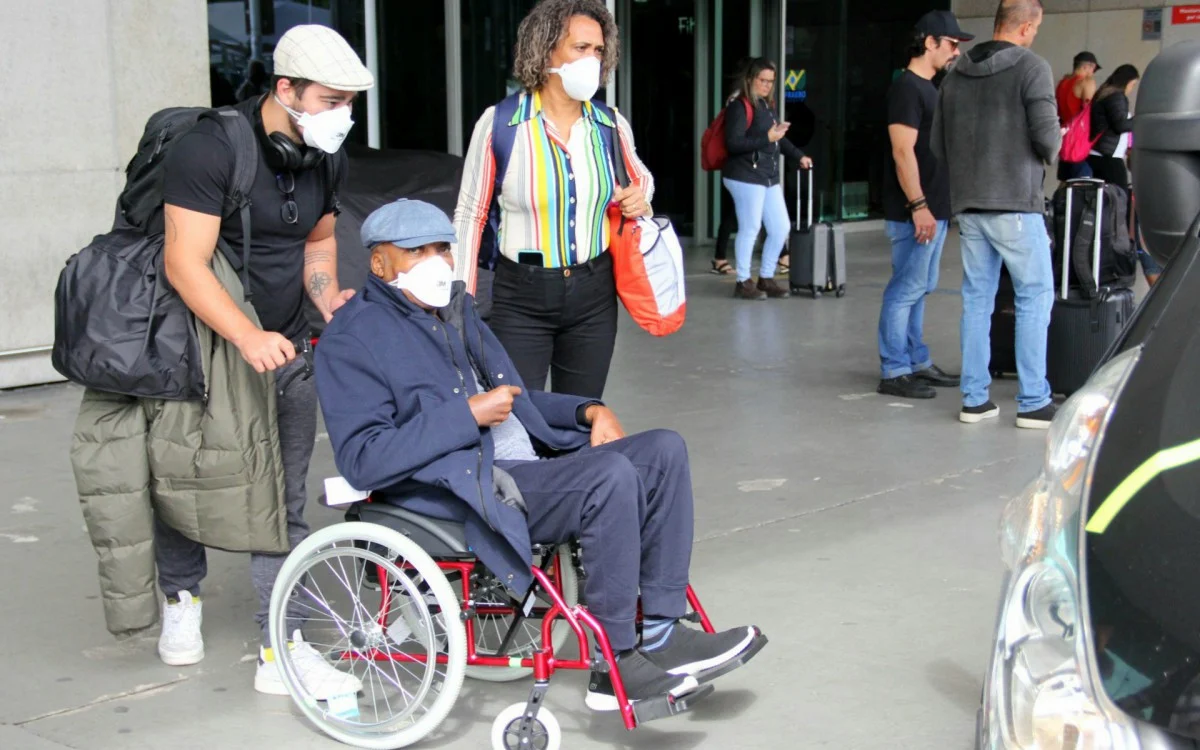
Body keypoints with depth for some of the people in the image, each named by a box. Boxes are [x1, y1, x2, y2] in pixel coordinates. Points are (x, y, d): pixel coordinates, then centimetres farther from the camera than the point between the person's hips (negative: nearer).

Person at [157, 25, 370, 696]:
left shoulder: (328, 160, 1)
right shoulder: (212, 148, -21)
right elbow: (185, 262, -26)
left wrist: (331, 300, -2)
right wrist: (248, 337, -37)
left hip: (286, 349, 5)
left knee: (285, 500, 0)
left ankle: (281, 650, 4)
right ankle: (182, 600, 38)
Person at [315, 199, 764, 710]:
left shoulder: (455, 307, 22)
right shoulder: (351, 341, -5)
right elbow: (363, 461, -17)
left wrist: (589, 410, 12)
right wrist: (469, 415, -18)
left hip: (530, 464, 9)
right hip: (466, 494, -9)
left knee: (663, 450, -7)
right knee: (611, 476, -29)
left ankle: (662, 630, -9)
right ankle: (618, 664, -19)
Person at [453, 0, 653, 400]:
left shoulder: (611, 125, 1)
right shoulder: (500, 123, -9)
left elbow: (641, 176, 22)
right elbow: (471, 214, -2)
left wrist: (640, 199, -2)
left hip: (594, 293, 4)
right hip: (521, 297, -3)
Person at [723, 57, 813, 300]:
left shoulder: (767, 105, 15)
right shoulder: (739, 107, -11)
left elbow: (779, 138, 25)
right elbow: (733, 143, -20)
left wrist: (798, 156, 15)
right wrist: (767, 138, -22)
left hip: (769, 178, 9)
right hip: (745, 177, -9)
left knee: (781, 228, 10)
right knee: (750, 229, -2)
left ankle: (766, 278, 23)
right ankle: (743, 283, 10)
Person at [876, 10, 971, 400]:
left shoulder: (929, 89, 17)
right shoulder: (907, 88, -12)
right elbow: (903, 153, -19)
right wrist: (918, 206, -22)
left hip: (934, 208, 10)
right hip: (915, 211, -10)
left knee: (920, 288, 15)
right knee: (907, 289, -5)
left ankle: (918, 362, 23)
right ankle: (895, 372, -1)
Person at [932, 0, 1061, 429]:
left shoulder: (956, 74, 9)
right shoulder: (1031, 68, -9)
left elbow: (938, 144, 10)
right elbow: (1047, 136, -13)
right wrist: (1051, 153, 8)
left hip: (967, 204, 6)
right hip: (1015, 202, -6)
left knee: (977, 299, 11)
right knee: (1034, 297, 3)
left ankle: (974, 399, 12)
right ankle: (1033, 402, 3)